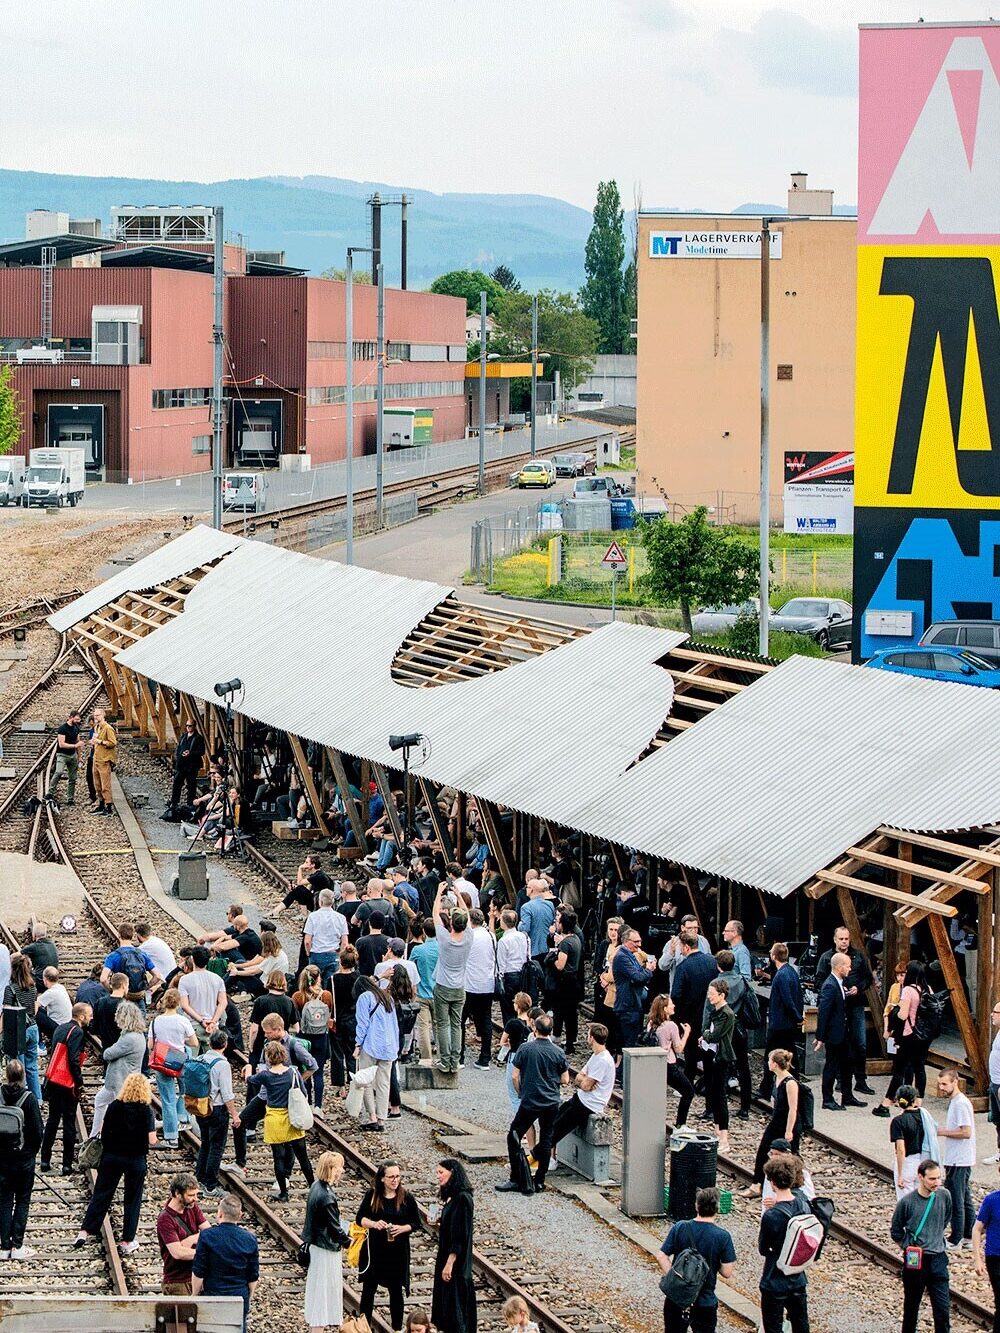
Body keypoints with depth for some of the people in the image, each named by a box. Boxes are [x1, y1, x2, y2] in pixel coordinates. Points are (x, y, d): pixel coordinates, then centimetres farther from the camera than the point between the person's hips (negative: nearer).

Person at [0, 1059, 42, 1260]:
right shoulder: (29, 1098, -13)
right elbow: (38, 1130, -10)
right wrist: (33, 1151, 6)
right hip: (24, 1157, -2)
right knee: (22, 1201, 8)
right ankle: (17, 1246, 5)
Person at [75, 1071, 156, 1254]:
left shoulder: (115, 1106, -6)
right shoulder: (146, 1110, -13)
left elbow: (104, 1133, -2)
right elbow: (151, 1140, -14)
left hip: (112, 1156, 2)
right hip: (136, 1159, -2)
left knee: (101, 1194, 12)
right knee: (132, 1199, 9)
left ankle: (85, 1232, 8)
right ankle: (128, 1241, 12)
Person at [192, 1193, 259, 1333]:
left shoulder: (208, 1236, -12)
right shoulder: (250, 1240, -1)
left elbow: (198, 1273, -9)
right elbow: (253, 1277, 6)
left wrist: (194, 1295, 5)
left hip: (212, 1295, -3)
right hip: (240, 1298, 3)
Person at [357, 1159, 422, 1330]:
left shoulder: (407, 1199, -4)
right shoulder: (371, 1195, -2)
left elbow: (416, 1223, 1)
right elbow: (360, 1219, 1)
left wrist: (401, 1228, -18)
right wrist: (373, 1224, -20)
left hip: (397, 1251, -1)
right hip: (375, 1249, 1)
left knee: (396, 1291, 8)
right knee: (368, 1289, 6)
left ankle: (397, 1328, 19)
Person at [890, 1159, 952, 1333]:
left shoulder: (944, 1196, -3)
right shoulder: (907, 1202, -12)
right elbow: (896, 1232, 3)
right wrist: (909, 1248, 2)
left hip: (938, 1260, 2)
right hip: (914, 1261, -2)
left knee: (943, 1309, -3)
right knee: (911, 1306, 12)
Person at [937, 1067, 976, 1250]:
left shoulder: (961, 1104, -18)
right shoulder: (954, 1101, 13)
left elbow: (966, 1132, -24)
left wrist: (943, 1132, -15)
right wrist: (943, 1130, 11)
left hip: (958, 1161, -10)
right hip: (957, 1160, 10)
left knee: (955, 1200, -3)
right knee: (964, 1199, 14)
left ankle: (956, 1240, 2)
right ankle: (969, 1238, 20)